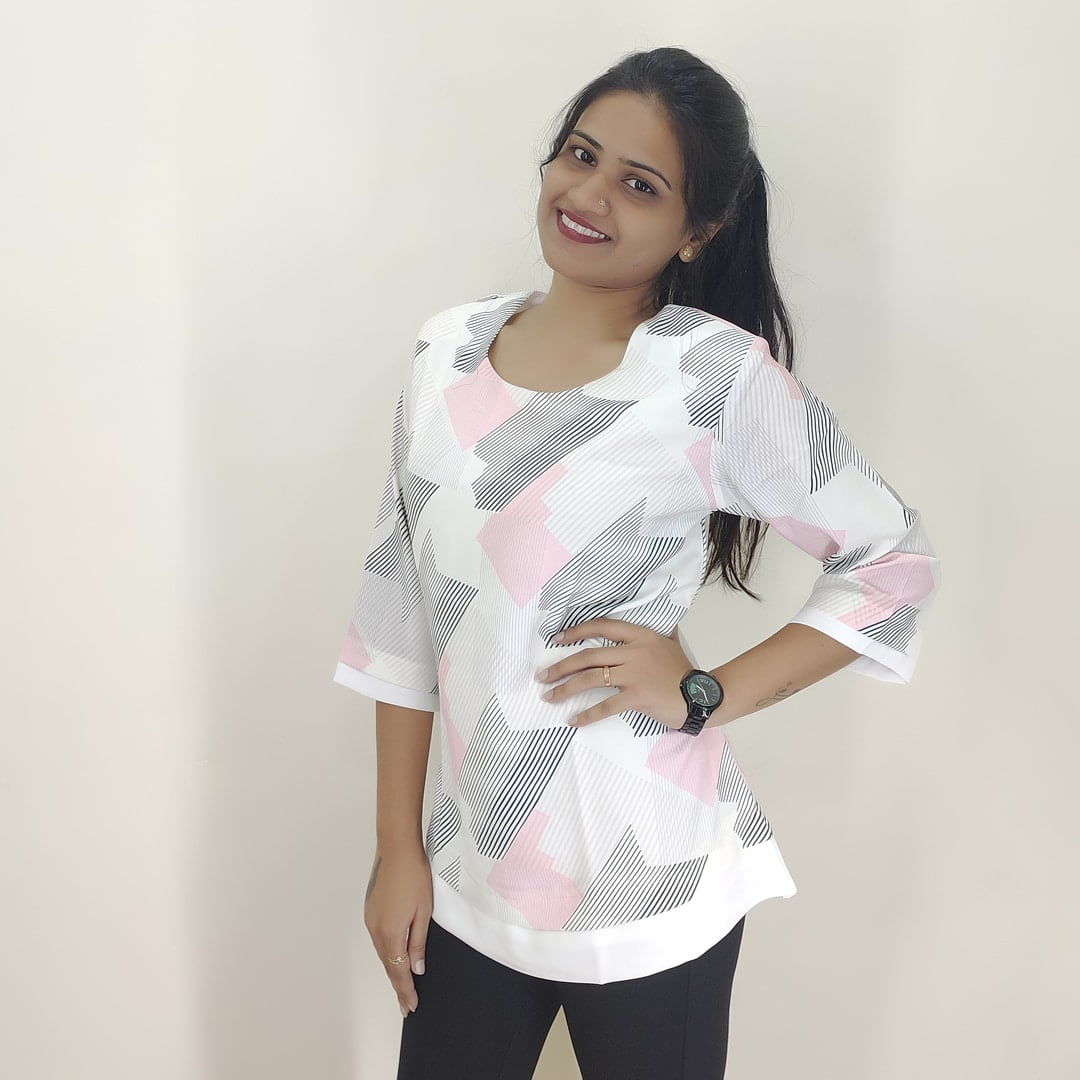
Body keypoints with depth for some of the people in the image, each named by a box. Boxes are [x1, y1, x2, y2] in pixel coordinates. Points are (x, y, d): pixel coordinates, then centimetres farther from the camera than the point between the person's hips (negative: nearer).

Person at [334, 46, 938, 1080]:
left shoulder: (718, 373, -13)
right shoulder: (448, 352, 1)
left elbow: (894, 560, -5)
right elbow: (404, 615, 5)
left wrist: (707, 694, -14)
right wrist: (398, 846, 5)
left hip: (644, 882, -4)